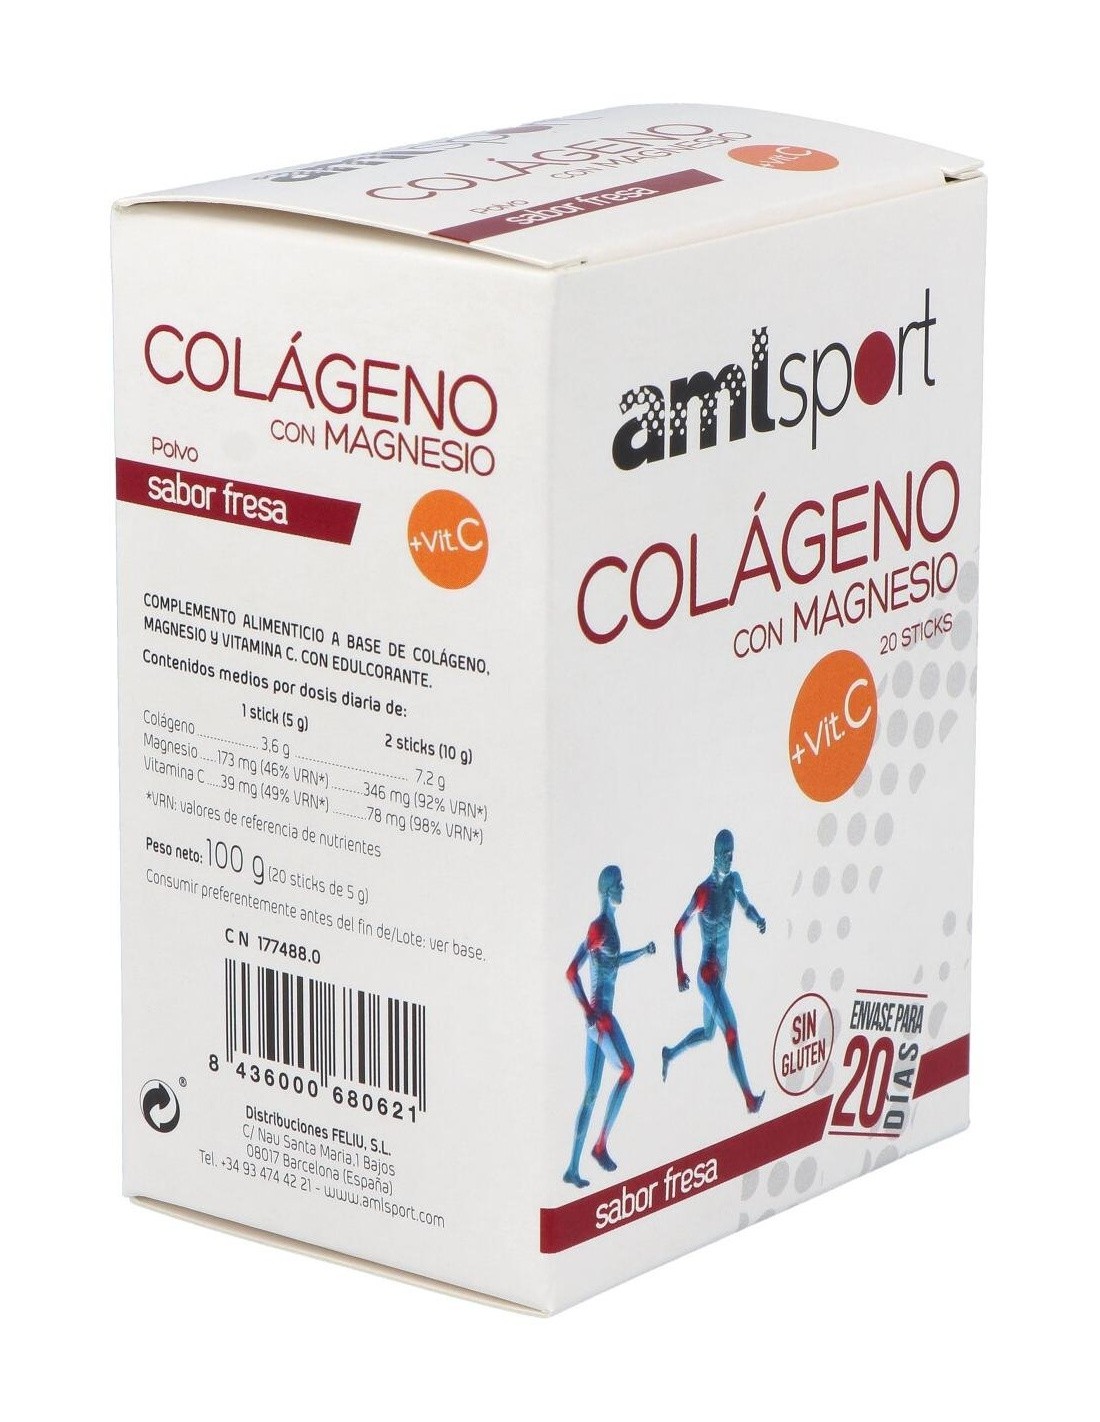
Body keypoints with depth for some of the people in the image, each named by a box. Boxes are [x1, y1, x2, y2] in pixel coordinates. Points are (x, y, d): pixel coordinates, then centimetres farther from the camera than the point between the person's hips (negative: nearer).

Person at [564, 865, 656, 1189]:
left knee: (591, 1092, 7)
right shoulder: (598, 928, -15)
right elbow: (571, 972, -20)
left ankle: (573, 1168, 6)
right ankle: (601, 1145, -10)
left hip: (602, 1014, 9)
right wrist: (588, 1012, -18)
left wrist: (643, 951, 27)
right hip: (599, 1014, -9)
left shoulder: (609, 925, 14)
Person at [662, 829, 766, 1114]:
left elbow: (747, 908, 15)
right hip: (708, 973, -9)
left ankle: (670, 1054, 48)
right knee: (731, 1033, -14)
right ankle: (749, 1098, -16)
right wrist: (679, 972, -13)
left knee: (708, 1032, 24)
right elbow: (679, 929, -12)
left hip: (720, 971, 9)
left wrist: (758, 919, -9)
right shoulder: (704, 892, -18)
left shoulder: (734, 881, 1)